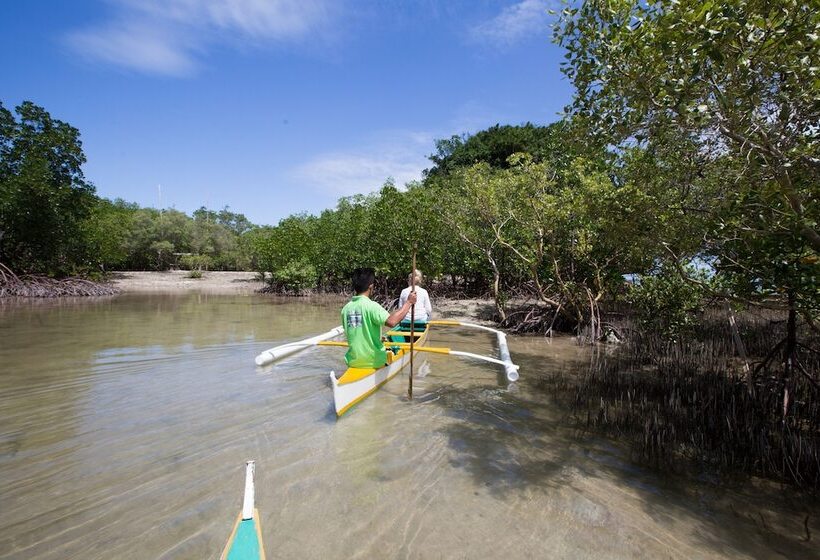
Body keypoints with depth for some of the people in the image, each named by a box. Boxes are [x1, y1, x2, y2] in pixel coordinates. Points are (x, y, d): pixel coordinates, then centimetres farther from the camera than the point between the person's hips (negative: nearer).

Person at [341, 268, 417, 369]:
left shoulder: (345, 309, 0)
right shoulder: (371, 305, -18)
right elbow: (391, 322, -33)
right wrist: (409, 302, -23)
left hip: (353, 362, 5)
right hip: (373, 362, -5)